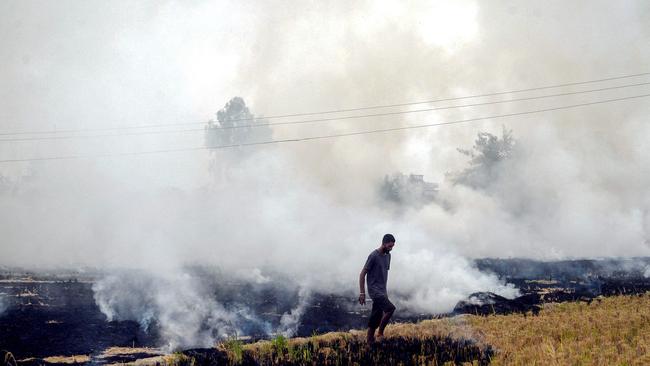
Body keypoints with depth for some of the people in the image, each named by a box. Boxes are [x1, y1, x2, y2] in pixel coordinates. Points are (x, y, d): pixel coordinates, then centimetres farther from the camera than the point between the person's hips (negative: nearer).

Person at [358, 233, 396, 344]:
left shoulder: (388, 256, 13)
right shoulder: (374, 256, -12)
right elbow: (362, 274, -10)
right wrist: (362, 293, -13)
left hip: (382, 292, 8)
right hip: (374, 290, -8)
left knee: (375, 320, 6)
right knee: (390, 308, -23)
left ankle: (370, 343, 10)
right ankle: (380, 333, -11)